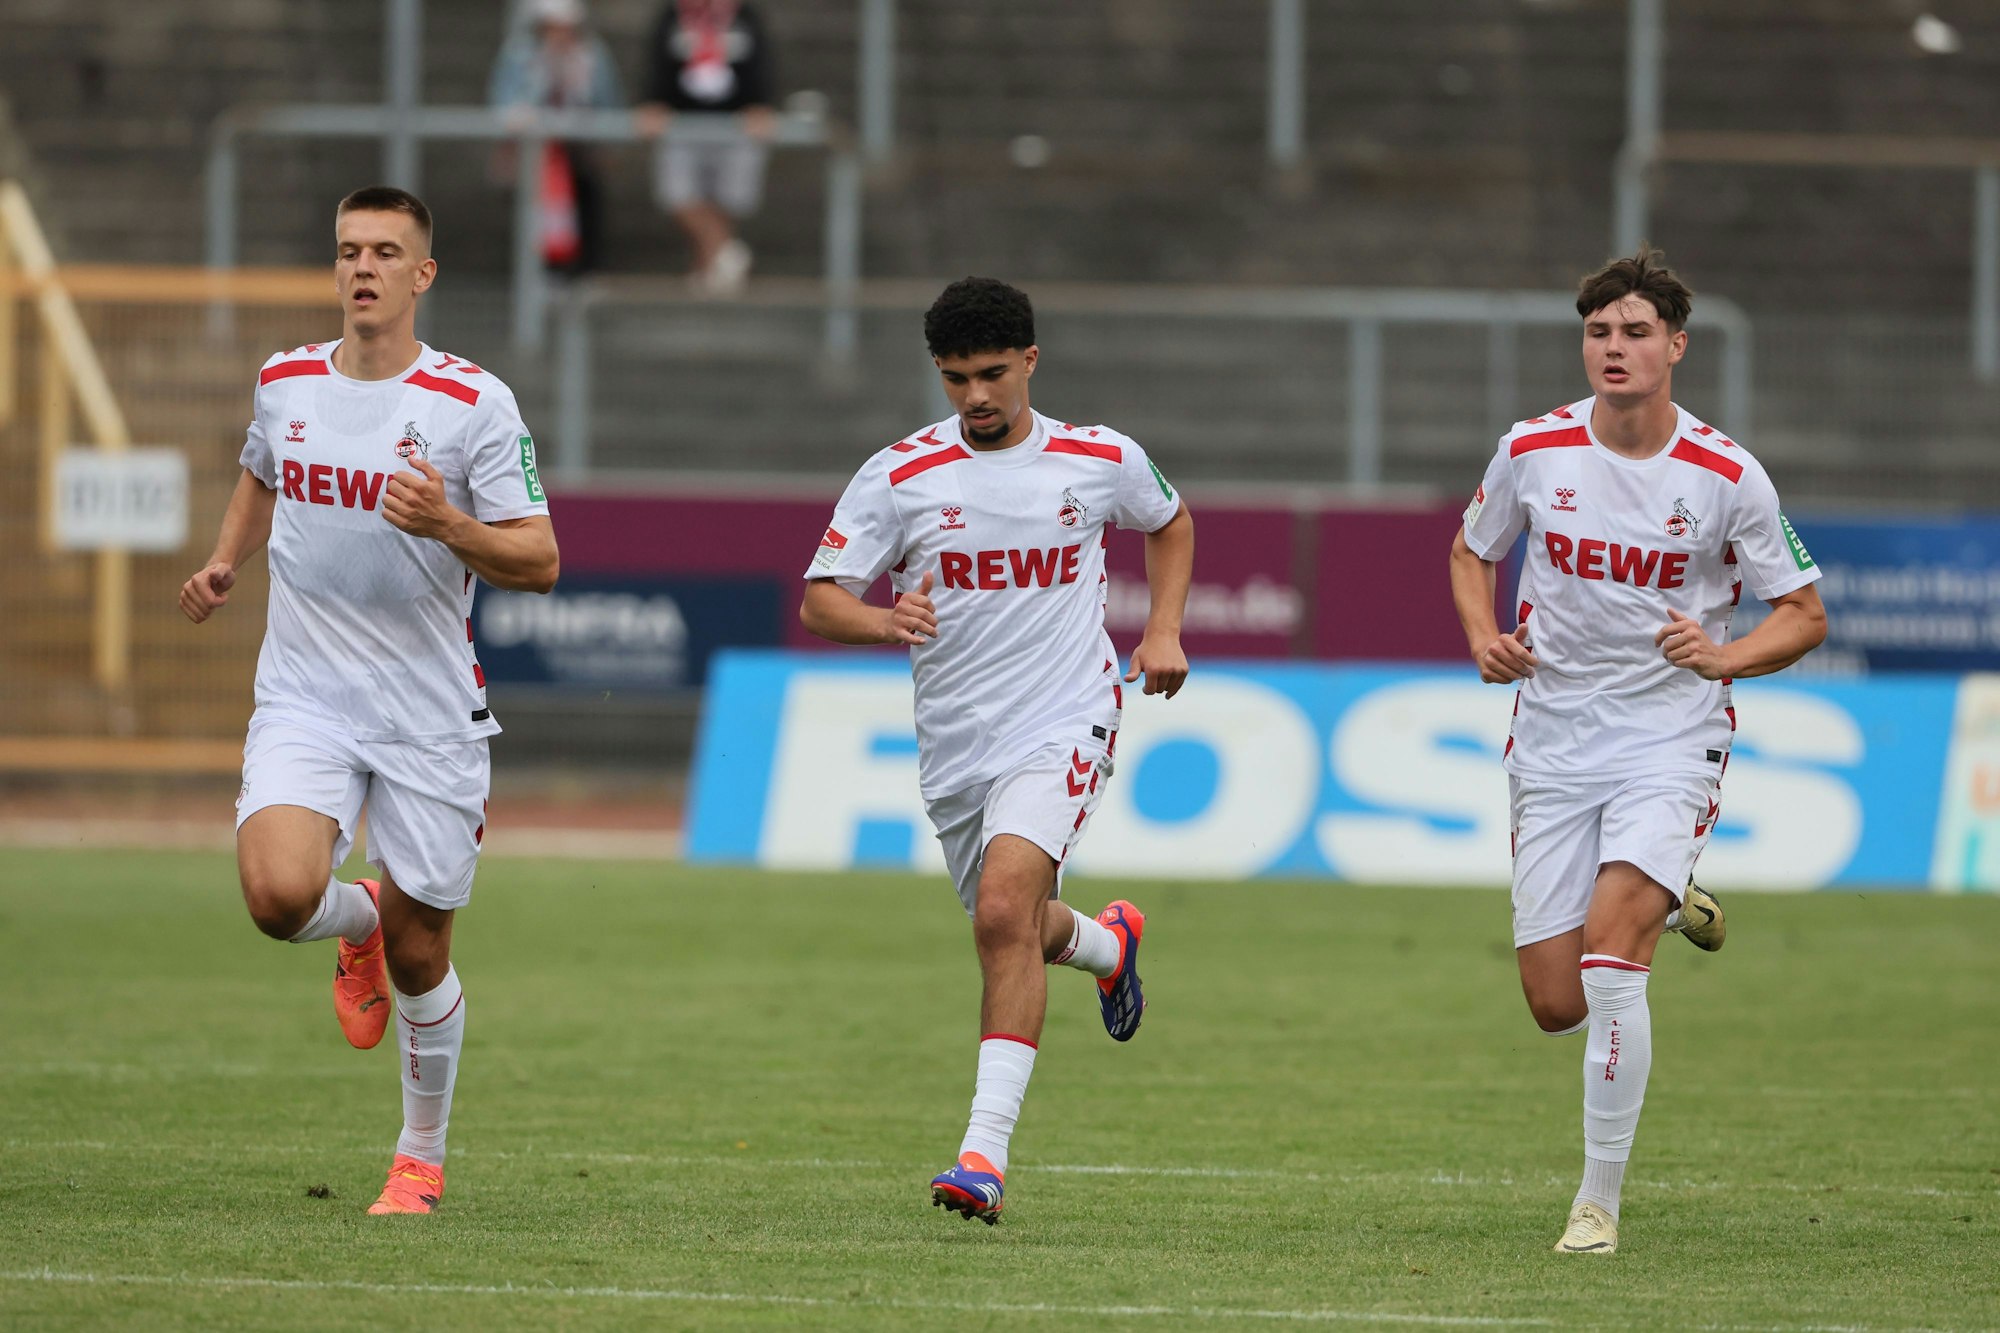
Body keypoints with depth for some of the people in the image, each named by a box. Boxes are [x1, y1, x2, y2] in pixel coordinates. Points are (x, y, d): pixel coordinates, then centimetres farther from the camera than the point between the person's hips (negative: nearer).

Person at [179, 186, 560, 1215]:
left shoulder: (474, 405, -7)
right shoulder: (285, 382, 5)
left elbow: (538, 562, -7)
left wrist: (448, 526, -25)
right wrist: (225, 563, 12)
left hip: (430, 714, -2)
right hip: (304, 698, 2)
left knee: (417, 959, 4)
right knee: (278, 896, -24)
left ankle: (421, 1155, 29)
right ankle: (359, 920, 15)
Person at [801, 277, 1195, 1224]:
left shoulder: (1100, 461, 0)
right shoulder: (899, 475, -3)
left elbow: (1169, 522, 22)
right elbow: (819, 602, -5)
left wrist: (1163, 631, 7)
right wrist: (881, 621, -27)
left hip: (1062, 728, -3)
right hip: (954, 745, 3)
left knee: (1004, 908, -24)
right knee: (1014, 932, 17)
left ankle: (986, 1150, -27)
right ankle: (1108, 943, 55)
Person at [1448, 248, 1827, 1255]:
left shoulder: (1727, 476, -8)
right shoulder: (1531, 452, -2)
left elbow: (1803, 615, 2)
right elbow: (1472, 551, 17)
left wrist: (1724, 656, -18)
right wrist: (1485, 641, -3)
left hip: (1672, 736, -3)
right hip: (1553, 744, 3)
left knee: (1608, 939, -26)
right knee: (1557, 1005, -1)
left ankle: (1600, 1201, -15)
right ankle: (1667, 910, 36)